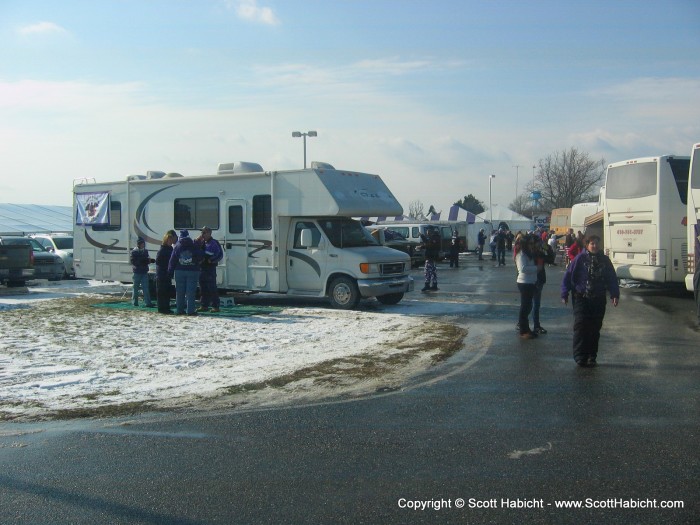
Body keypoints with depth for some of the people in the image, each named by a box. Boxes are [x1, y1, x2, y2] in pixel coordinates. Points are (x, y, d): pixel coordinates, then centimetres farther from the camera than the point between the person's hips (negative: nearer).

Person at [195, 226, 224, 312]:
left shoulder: (214, 243, -6)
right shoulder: (201, 243, 15)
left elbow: (220, 255, -8)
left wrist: (211, 260, -18)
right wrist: (197, 240, 2)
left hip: (210, 267, -7)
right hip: (202, 267, 7)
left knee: (211, 288, -7)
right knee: (203, 288, 10)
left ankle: (215, 306, -2)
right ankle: (204, 306, 17)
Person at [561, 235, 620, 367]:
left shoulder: (604, 260, 6)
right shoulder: (580, 258, -4)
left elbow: (612, 278, 12)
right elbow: (568, 275, -2)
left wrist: (615, 294, 2)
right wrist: (565, 294, -5)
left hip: (598, 300, 3)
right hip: (581, 298, -3)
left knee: (595, 329, 7)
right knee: (581, 326, -9)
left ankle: (591, 357, 17)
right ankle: (580, 356, -4)